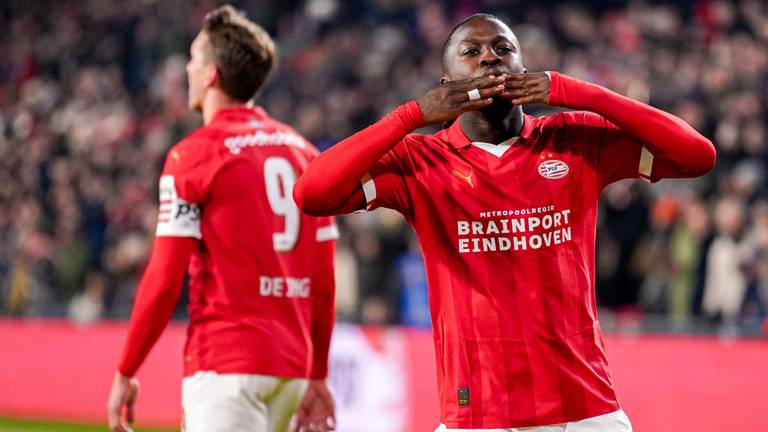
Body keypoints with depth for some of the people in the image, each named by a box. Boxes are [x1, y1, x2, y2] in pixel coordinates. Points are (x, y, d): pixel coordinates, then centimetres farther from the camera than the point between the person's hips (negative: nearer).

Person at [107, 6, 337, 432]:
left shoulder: (194, 154, -6)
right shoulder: (302, 151, 13)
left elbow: (164, 281, -10)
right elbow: (324, 283, 12)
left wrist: (125, 373, -3)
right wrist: (317, 377, 18)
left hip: (225, 365, -7)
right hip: (292, 365, 7)